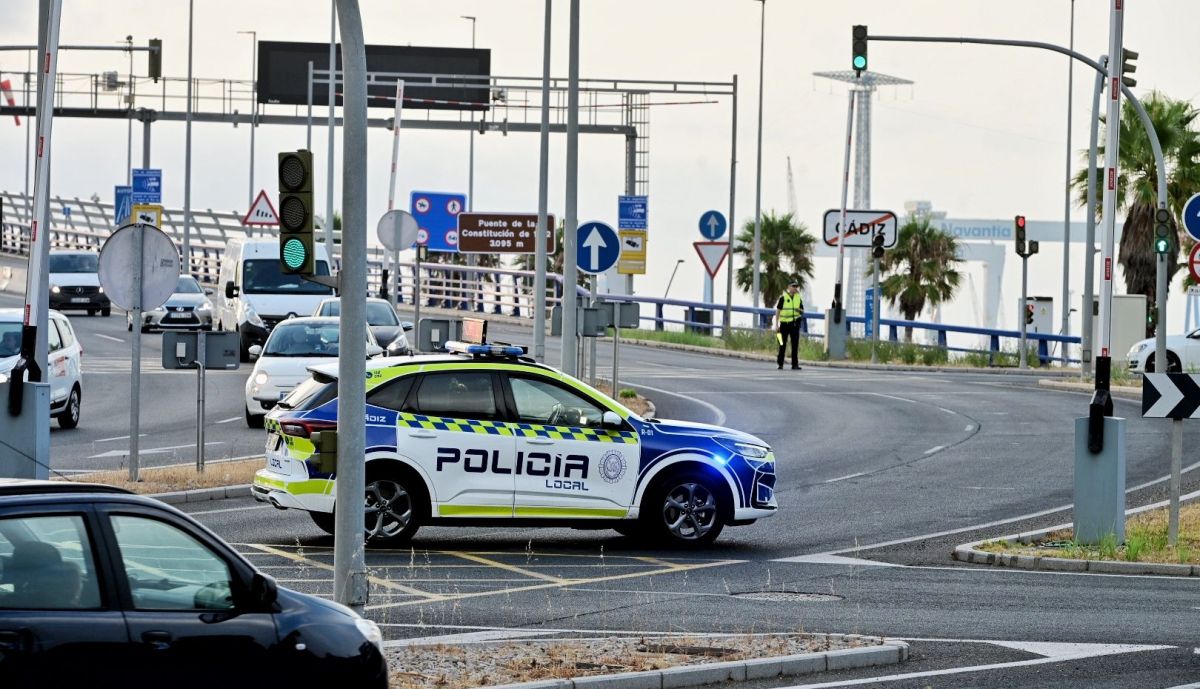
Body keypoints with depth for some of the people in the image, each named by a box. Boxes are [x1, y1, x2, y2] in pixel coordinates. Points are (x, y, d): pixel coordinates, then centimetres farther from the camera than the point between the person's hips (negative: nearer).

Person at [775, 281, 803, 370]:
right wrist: (776, 325, -7)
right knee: (782, 344, 5)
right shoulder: (783, 297, -3)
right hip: (784, 323, -3)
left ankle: (795, 364, 0)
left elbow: (802, 312, 14)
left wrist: (799, 310, -11)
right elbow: (778, 311, -2)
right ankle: (780, 363, 15)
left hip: (795, 323, 3)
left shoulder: (799, 298, 8)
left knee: (795, 344, -2)